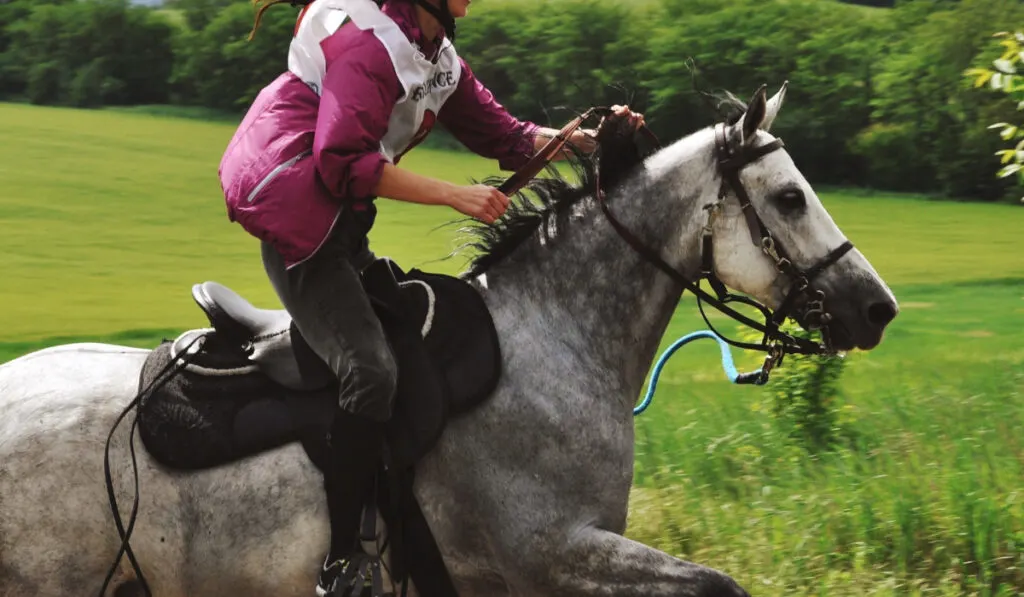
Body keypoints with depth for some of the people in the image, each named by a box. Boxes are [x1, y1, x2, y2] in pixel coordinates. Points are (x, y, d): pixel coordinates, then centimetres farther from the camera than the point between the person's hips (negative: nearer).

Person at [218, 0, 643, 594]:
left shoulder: (440, 59, 14)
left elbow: (504, 134, 11)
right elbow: (343, 162, -24)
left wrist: (585, 139, -6)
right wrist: (456, 195, -24)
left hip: (343, 228, 11)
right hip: (297, 216, -11)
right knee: (370, 369, -24)